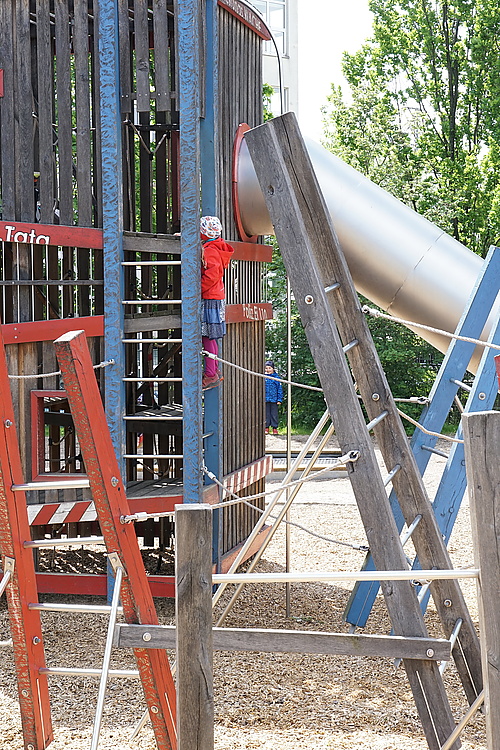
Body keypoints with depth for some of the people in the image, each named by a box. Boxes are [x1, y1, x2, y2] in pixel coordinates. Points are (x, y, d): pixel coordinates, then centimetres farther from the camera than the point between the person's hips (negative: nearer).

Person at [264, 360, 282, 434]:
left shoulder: (276, 377, 1)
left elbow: (280, 389, 3)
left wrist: (279, 400, -2)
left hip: (274, 400, -1)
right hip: (265, 399, 1)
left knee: (274, 414, 4)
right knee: (266, 414, 7)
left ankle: (275, 428, 11)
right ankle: (266, 428, 14)